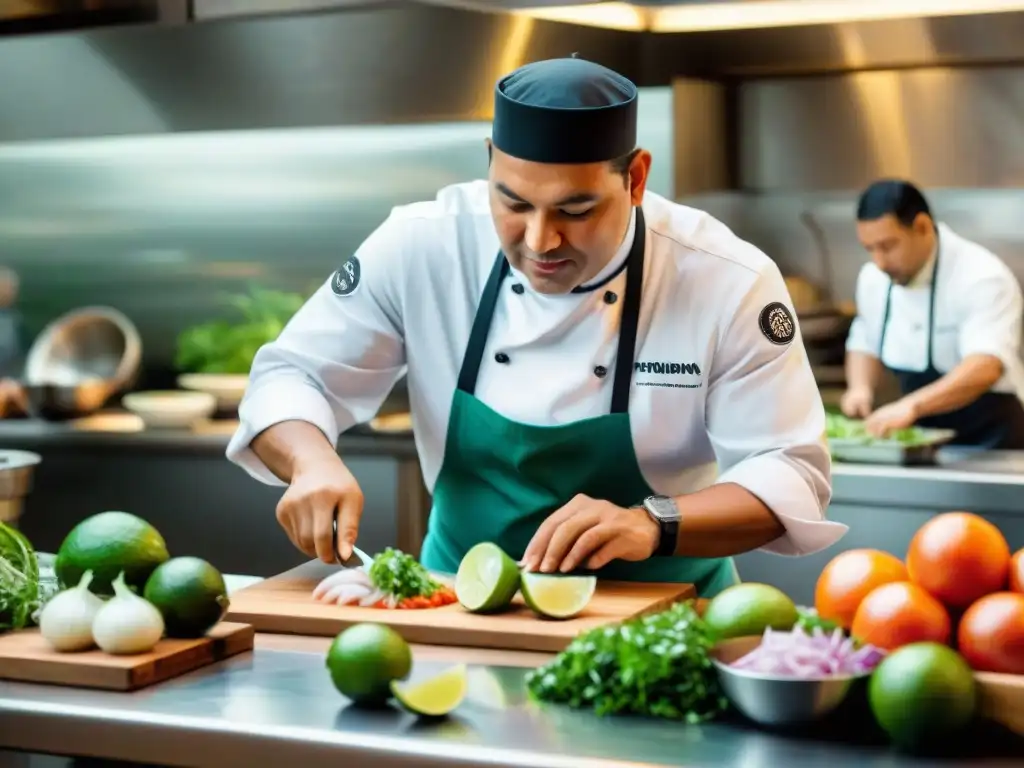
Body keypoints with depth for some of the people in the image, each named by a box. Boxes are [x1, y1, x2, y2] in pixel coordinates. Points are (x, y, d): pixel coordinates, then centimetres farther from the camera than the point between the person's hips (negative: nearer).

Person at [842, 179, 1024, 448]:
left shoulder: (981, 277, -19)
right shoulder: (873, 278, 2)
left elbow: (986, 367, -32)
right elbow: (865, 343, 17)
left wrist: (911, 405, -45)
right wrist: (860, 387, -4)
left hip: (989, 440, -5)